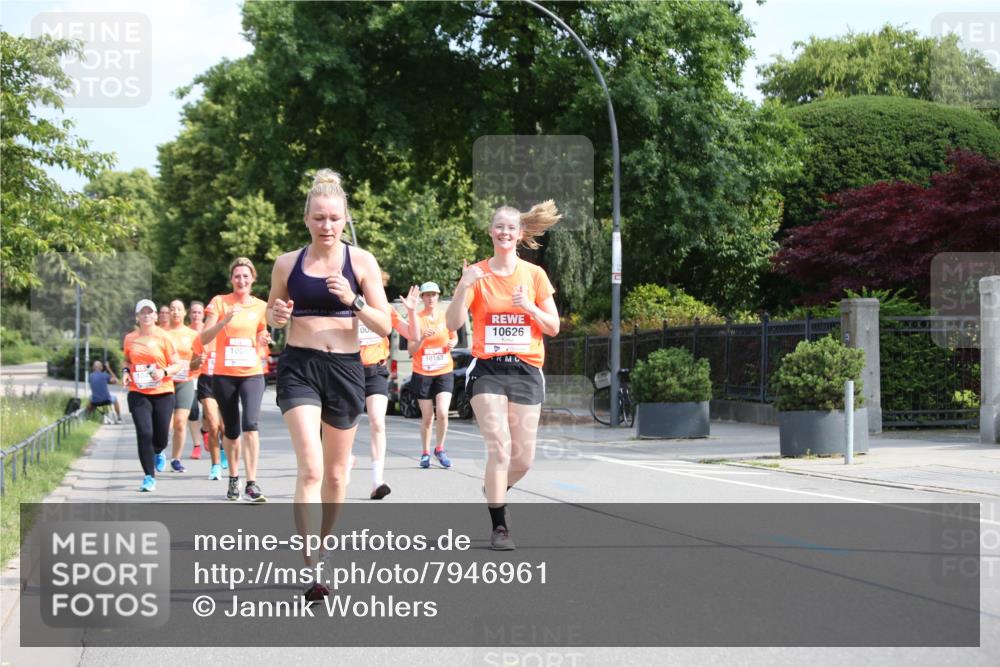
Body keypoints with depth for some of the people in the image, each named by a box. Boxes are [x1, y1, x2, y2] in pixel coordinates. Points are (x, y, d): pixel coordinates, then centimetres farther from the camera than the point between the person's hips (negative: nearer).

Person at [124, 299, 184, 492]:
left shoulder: (163, 337, -2)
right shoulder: (130, 338, 6)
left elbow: (177, 364, 0)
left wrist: (164, 372, -19)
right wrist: (126, 372, 3)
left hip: (162, 392, -1)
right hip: (138, 393, 1)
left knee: (161, 437, 3)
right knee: (144, 433, -12)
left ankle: (158, 452, 42)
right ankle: (149, 477, -4)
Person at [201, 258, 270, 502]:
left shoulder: (261, 307, 7)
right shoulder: (219, 302, 0)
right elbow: (204, 339, -7)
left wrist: (263, 341, -3)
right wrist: (225, 320, -22)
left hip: (252, 374, 0)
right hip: (224, 375, 0)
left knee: (250, 424, -20)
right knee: (231, 431, 9)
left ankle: (252, 484, -19)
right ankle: (233, 479, 30)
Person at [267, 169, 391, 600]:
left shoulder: (361, 261, 1)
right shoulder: (288, 264, 3)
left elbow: (385, 326, 0)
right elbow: (272, 315, 18)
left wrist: (354, 301, -18)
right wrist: (277, 315, -6)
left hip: (345, 367, 1)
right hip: (299, 367, -1)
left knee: (335, 472, 12)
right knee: (310, 468, -17)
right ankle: (310, 567, -19)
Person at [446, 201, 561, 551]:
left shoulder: (534, 274, 6)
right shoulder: (477, 273, 2)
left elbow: (554, 327, 6)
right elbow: (453, 323, -7)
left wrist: (529, 307, -12)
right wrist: (464, 287, -22)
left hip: (526, 371, 2)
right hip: (488, 369, -2)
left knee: (523, 457, 2)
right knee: (500, 447, -16)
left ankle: (495, 490, 35)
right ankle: (499, 526, -7)